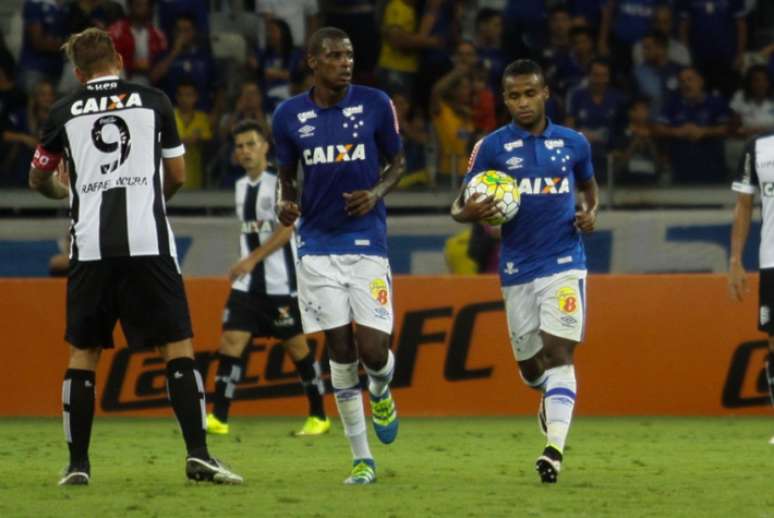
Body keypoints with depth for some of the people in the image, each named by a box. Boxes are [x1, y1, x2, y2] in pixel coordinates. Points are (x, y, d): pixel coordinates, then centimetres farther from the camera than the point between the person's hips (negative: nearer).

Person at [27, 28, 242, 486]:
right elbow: (178, 177, 14)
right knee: (178, 346, 1)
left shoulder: (64, 112, 10)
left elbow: (38, 180, 24)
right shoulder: (154, 102, 8)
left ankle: (78, 463, 8)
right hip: (149, 242, -1)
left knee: (83, 353, 11)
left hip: (91, 247, 1)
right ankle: (198, 454, -9)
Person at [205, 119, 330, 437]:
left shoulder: (280, 182, -9)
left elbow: (286, 230, -17)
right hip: (247, 283, 6)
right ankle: (218, 419, -8)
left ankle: (318, 417, 14)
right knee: (231, 341, -6)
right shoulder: (241, 187, 13)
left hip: (281, 283, -6)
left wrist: (252, 259, -23)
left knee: (296, 345, 1)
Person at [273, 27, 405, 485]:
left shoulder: (375, 104, -2)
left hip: (368, 241, -1)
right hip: (318, 245, 1)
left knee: (373, 351, -10)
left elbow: (398, 161, 9)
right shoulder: (290, 116, 2)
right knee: (341, 351, -3)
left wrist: (377, 193, -11)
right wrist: (288, 202, -7)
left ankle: (382, 390, 29)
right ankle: (362, 459, 6)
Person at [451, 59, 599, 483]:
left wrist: (591, 213, 1)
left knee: (558, 353, -17)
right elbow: (458, 208, 1)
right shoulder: (492, 146, -1)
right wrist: (470, 212, -23)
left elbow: (588, 186, 23)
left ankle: (555, 448, -25)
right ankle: (550, 398, 46)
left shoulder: (573, 143, 4)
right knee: (530, 365, 10)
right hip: (518, 269, 1)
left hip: (564, 262, -1)